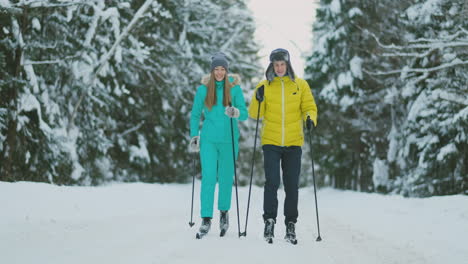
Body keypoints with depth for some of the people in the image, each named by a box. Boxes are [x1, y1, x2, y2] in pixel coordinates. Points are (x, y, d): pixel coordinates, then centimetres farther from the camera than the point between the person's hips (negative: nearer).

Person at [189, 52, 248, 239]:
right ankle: (206, 220, -3)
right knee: (208, 179, -7)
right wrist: (194, 136, 3)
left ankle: (224, 211, 29)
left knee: (226, 178, 7)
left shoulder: (235, 88, -1)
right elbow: (195, 114, 11)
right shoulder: (203, 89, 2)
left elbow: (245, 114, -3)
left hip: (229, 141, 0)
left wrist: (236, 113, -24)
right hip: (208, 140, 0)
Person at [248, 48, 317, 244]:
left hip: (293, 143, 1)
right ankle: (269, 221, -1)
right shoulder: (264, 86, 5)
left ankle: (291, 226, 12)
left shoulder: (300, 85, 6)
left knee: (292, 185, 4)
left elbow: (309, 107, 5)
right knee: (272, 182, -10)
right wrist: (258, 100, -15)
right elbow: (255, 114, 4)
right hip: (271, 142, -1)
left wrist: (310, 118, -17)